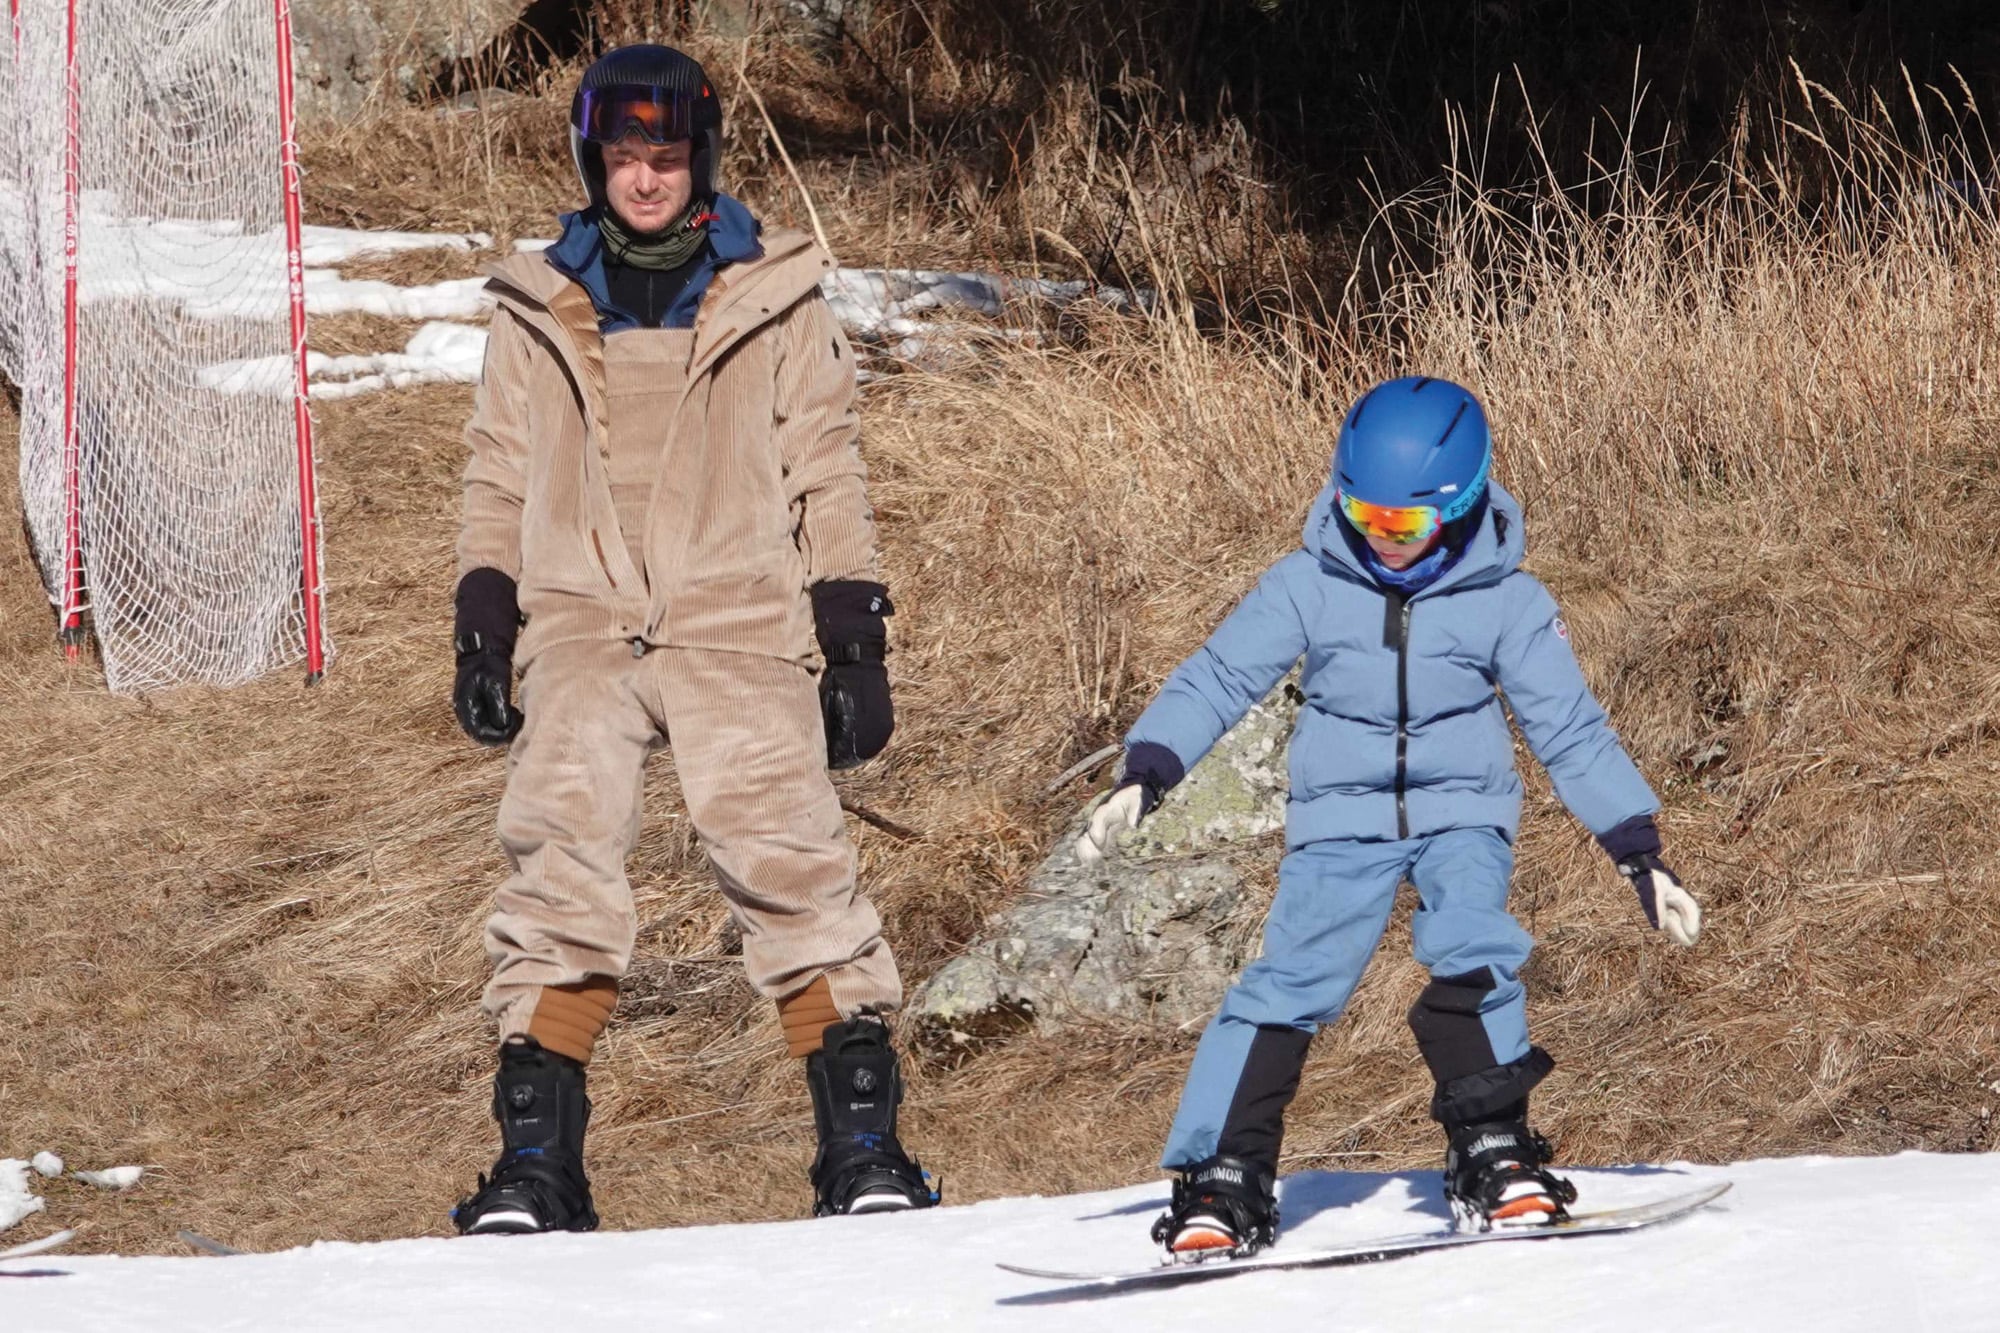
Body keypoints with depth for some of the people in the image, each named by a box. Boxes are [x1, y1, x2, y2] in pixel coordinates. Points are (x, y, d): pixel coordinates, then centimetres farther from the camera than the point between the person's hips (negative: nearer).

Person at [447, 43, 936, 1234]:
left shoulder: (775, 306, 8)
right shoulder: (540, 317, 14)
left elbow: (828, 482, 10)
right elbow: (499, 483, 19)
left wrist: (857, 652, 5)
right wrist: (482, 639, 10)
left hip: (739, 626, -1)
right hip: (582, 631, 1)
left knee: (788, 853, -18)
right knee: (561, 853, -18)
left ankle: (863, 1140, -13)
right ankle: (537, 1157, -17)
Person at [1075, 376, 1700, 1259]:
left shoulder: (1506, 602, -4)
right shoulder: (1308, 586, -4)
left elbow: (1571, 731, 1)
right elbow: (1216, 680, -3)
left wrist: (1642, 855, -1)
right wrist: (1143, 779, -16)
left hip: (1461, 813, 0)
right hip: (1342, 819, 0)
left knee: (1472, 951, -27)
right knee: (1292, 979, -16)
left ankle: (1493, 1156, -21)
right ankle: (1221, 1182, -11)